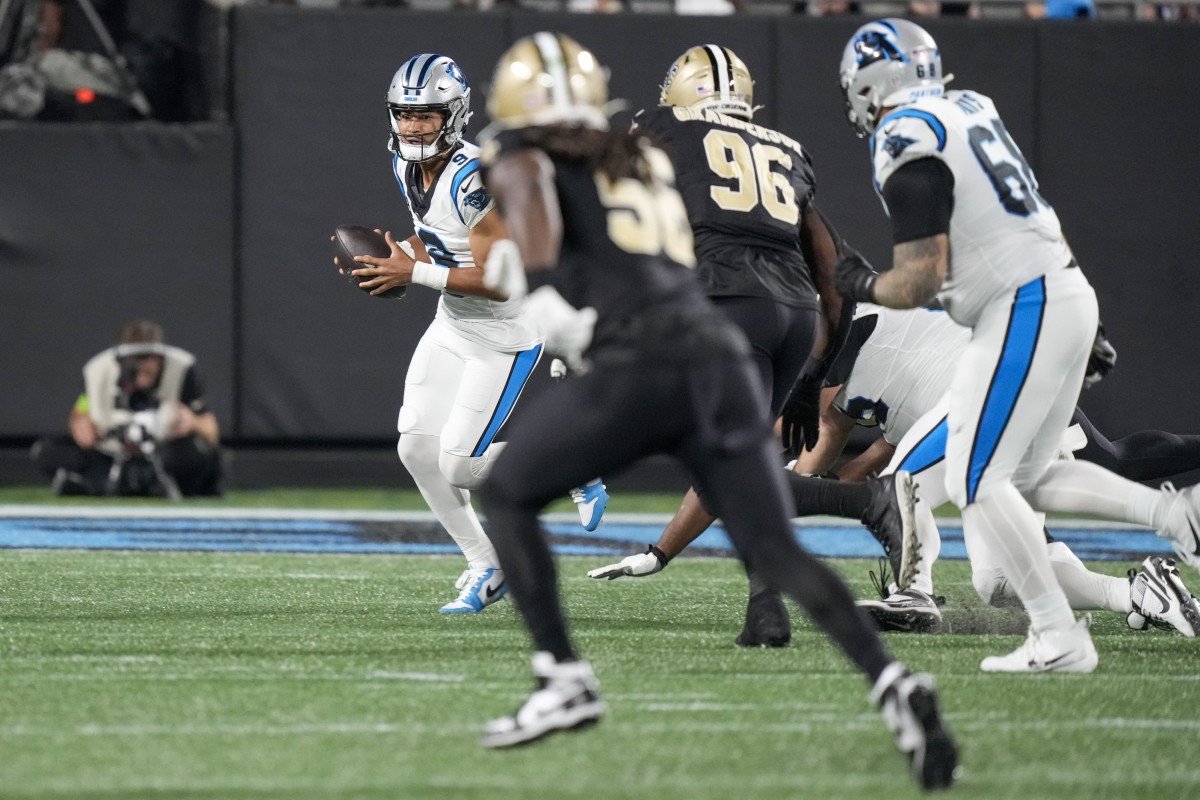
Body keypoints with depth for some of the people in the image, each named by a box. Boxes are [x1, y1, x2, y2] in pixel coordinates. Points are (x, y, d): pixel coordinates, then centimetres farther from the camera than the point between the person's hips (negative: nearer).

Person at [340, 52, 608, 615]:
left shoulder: (475, 180, -28)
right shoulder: (407, 168, 0)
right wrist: (401, 257, -6)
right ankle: (485, 568, 15)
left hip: (507, 333, -8)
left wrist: (414, 273, -28)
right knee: (417, 448, 0)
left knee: (460, 464, -11)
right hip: (452, 325, 8)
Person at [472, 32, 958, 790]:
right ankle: (892, 680, -21)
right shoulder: (647, 162, 30)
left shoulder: (524, 159, 13)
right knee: (775, 550, 1)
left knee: (509, 495, 16)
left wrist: (540, 288, -12)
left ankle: (564, 679, 7)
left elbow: (532, 193, -10)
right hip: (720, 353, 5)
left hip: (637, 364, -5)